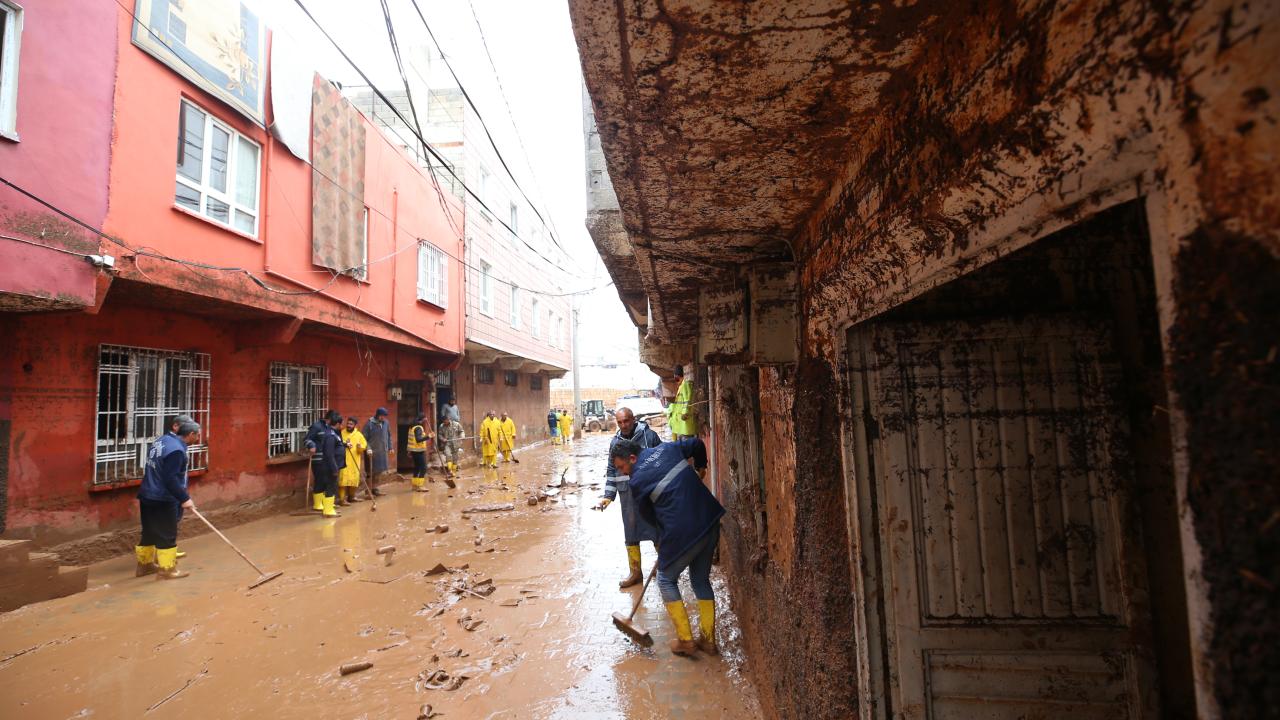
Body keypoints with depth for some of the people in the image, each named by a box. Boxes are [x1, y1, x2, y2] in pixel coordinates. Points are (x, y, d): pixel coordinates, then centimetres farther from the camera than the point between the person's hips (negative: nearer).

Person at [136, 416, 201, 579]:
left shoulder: (163, 439, 8)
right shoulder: (176, 450, -24)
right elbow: (171, 479, -26)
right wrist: (184, 498, -20)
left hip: (148, 496, 10)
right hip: (163, 500, -10)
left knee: (150, 532, 20)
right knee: (167, 534, 2)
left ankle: (145, 564, 32)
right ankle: (166, 569, 10)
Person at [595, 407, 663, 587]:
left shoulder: (649, 435, -7)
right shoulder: (615, 442, 7)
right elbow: (611, 470, 13)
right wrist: (608, 495, 8)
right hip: (627, 496, 4)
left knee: (657, 530, 7)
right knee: (630, 535, 10)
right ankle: (635, 572, 25)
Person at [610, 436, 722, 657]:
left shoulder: (637, 481, -9)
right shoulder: (666, 448, 5)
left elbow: (648, 515, 5)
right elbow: (697, 444, 18)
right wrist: (700, 467, 35)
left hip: (682, 532, -6)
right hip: (710, 522, 7)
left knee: (666, 580, 17)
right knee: (701, 580, 22)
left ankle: (685, 641, 17)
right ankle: (708, 639, 27)